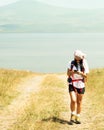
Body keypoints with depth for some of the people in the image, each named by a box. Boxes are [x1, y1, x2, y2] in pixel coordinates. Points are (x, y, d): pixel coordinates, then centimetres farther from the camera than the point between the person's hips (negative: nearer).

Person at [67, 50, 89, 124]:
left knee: (79, 102, 7)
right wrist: (72, 72, -18)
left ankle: (77, 118, 20)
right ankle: (72, 116, 3)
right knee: (73, 100, -16)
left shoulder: (84, 65, -3)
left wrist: (80, 73, -23)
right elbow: (68, 74, 3)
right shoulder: (71, 63, -2)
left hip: (81, 84, 1)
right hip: (72, 84, -1)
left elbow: (86, 75, -4)